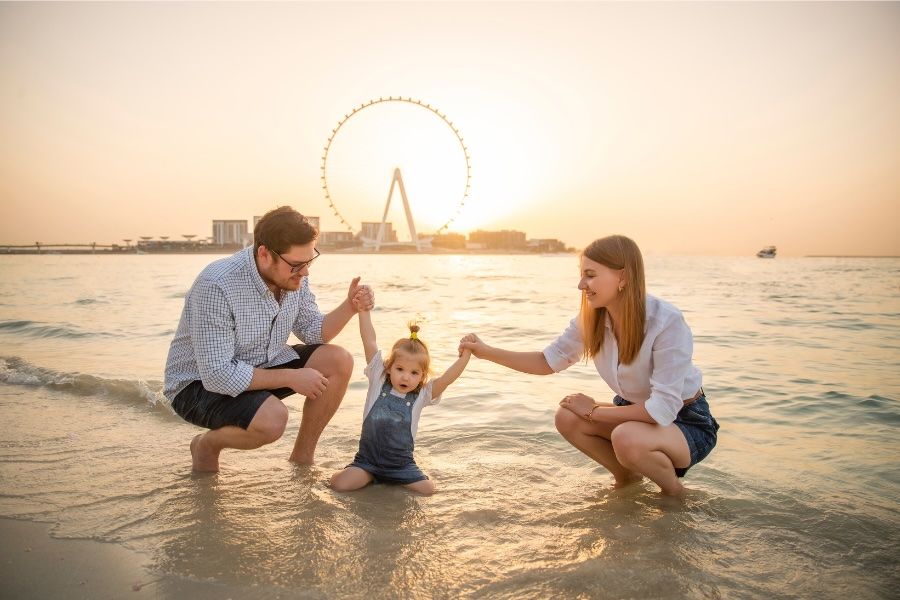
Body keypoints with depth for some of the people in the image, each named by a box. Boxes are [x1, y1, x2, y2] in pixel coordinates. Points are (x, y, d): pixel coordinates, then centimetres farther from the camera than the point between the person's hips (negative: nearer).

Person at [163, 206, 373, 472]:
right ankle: (207, 445, 0)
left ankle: (302, 457, 5)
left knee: (338, 362, -11)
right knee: (272, 418, -34)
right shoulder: (217, 287, -31)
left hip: (258, 367, 7)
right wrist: (290, 377, -26)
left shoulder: (293, 276, -9)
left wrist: (350, 307, -17)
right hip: (201, 383, -7)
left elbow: (313, 331, 2)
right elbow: (217, 375, -31)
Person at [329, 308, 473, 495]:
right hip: (368, 459, -1)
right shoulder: (378, 380, -4)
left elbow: (447, 378, -17)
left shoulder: (421, 395, -3)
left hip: (401, 464, 1)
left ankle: (392, 479, 14)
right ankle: (370, 476, 12)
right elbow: (369, 342, -10)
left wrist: (465, 355, -27)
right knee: (339, 484, -19)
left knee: (428, 488, -14)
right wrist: (364, 311, -14)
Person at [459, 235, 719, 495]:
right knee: (568, 417, -15)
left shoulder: (667, 322, -29)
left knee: (627, 438, -35)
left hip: (687, 422, -6)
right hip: (637, 412, 6)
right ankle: (627, 476, 8)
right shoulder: (591, 319, -10)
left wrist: (593, 411, -21)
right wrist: (487, 351, -10)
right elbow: (549, 361, 1)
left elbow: (663, 409, -30)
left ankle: (673, 489, -3)